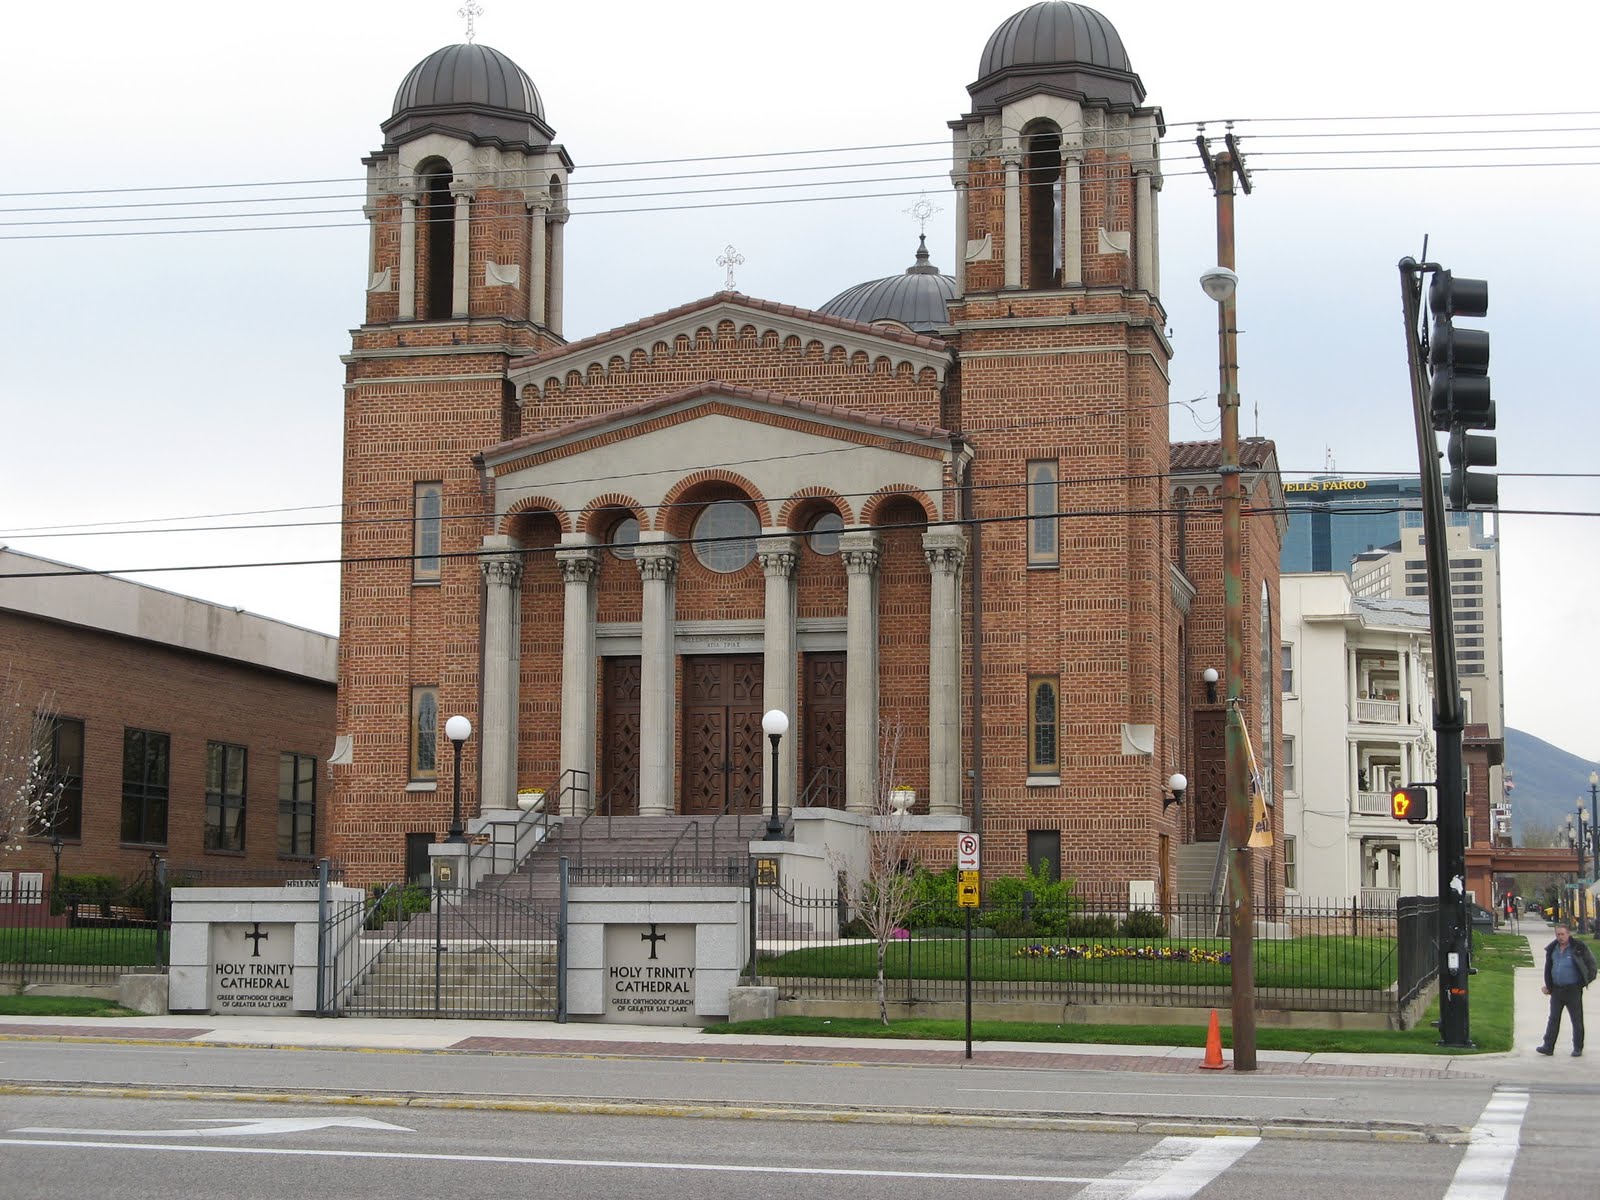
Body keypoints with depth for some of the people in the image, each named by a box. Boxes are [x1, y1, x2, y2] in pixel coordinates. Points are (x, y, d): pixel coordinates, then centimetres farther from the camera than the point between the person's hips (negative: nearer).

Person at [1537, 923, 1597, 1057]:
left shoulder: (1578, 948, -10)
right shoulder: (1552, 949, 6)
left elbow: (1590, 963, 1)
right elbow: (1548, 968, 17)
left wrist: (1588, 979, -3)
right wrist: (1548, 985, 14)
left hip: (1573, 989, -5)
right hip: (1556, 989, 5)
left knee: (1577, 1020, 4)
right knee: (1553, 1019, 7)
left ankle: (1578, 1048, 11)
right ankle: (1548, 1046, 9)